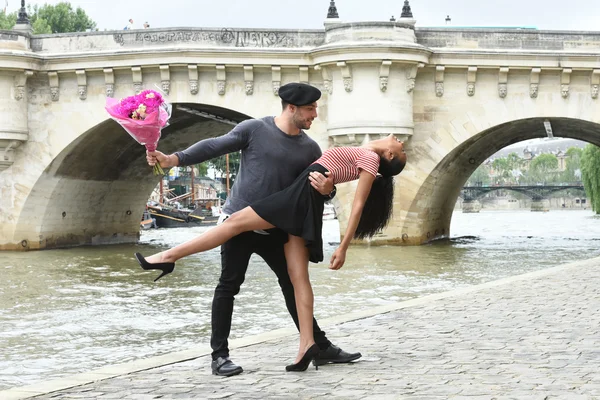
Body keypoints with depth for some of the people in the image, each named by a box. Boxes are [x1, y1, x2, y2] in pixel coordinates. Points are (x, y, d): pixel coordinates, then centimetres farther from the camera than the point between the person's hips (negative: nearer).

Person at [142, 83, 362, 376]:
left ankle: (320, 347, 15)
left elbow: (325, 184, 2)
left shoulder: (309, 149, 3)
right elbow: (214, 147, -8)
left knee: (294, 284, 8)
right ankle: (219, 356, 1)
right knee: (228, 286, -4)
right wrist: (173, 159, -19)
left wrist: (326, 190, -24)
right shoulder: (254, 129, -9)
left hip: (275, 229, 5)